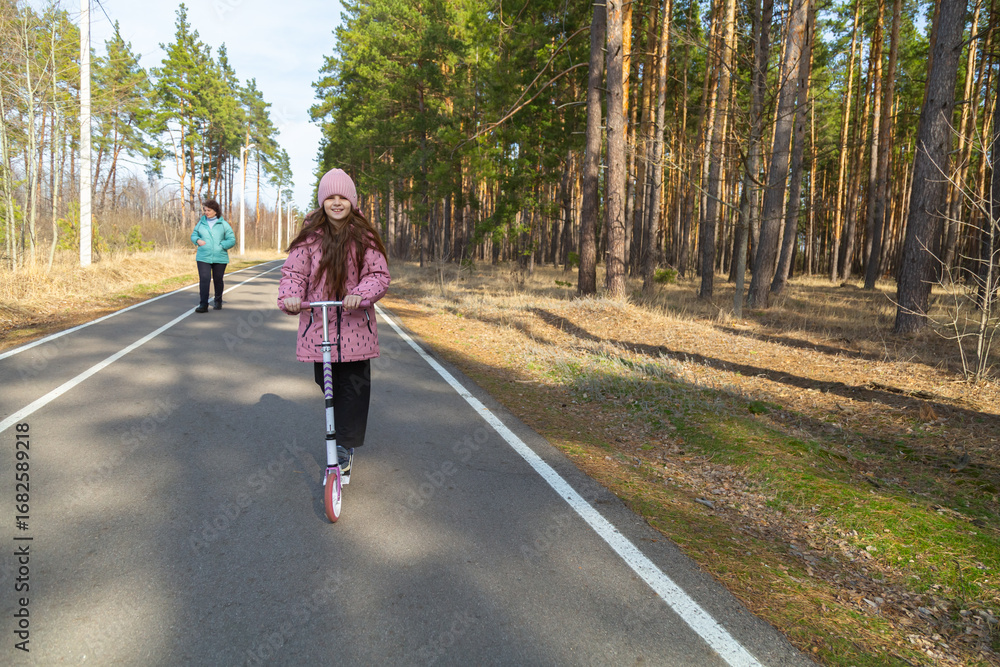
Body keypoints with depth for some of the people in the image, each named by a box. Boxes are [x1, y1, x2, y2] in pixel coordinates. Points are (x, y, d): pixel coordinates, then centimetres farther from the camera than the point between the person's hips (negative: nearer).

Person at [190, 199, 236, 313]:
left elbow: (232, 240, 1)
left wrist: (221, 246, -13)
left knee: (218, 280, 10)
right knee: (204, 280, -12)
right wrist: (198, 240, -4)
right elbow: (193, 235, 18)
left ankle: (218, 302, 29)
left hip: (219, 257, 0)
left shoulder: (223, 224, 3)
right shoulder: (201, 223, 9)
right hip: (203, 257, 1)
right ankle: (203, 305, -14)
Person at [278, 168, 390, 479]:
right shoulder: (310, 235, 2)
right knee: (327, 383, 10)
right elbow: (293, 271, -2)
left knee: (354, 385, -4)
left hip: (355, 325, -1)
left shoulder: (365, 237, -1)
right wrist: (289, 296, -23)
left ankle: (344, 445, 7)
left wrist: (360, 294, -26)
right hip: (317, 323, 1)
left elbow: (379, 275, -6)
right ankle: (337, 437, 33)